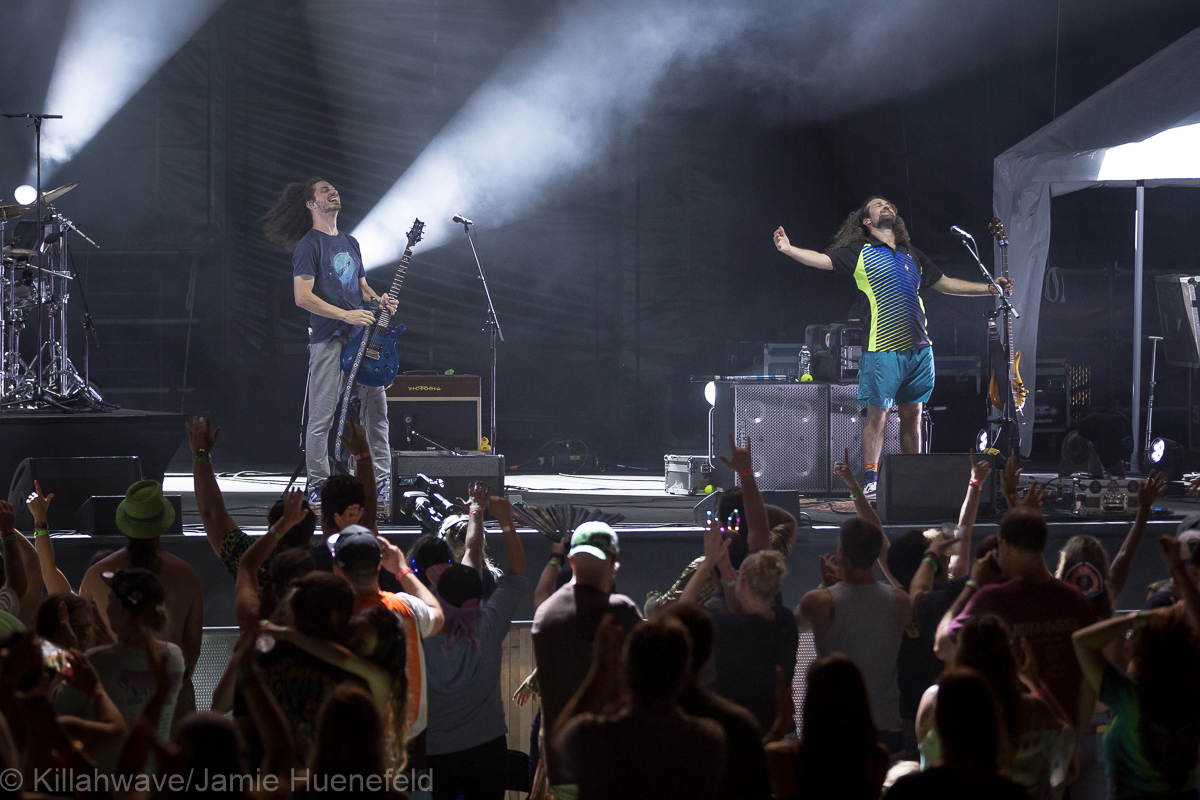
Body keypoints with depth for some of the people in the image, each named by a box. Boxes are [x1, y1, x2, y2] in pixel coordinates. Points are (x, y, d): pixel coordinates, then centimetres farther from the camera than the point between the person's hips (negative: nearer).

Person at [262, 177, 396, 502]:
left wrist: (377, 300, 4)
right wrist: (346, 316, -18)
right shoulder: (309, 244, -4)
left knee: (377, 404, 4)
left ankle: (382, 481, 10)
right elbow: (303, 296, -12)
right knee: (322, 416, -5)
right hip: (328, 339, -7)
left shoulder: (350, 243, 20)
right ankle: (318, 485, 2)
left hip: (361, 335, 7)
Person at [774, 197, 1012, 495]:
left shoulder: (913, 256, 20)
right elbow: (821, 259, -8)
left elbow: (945, 283, 28)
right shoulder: (859, 253, 4)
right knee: (877, 414, -6)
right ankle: (870, 479, 0)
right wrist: (789, 249, -26)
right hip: (883, 349, -5)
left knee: (913, 414, 8)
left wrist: (991, 288, 26)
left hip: (919, 348, 5)